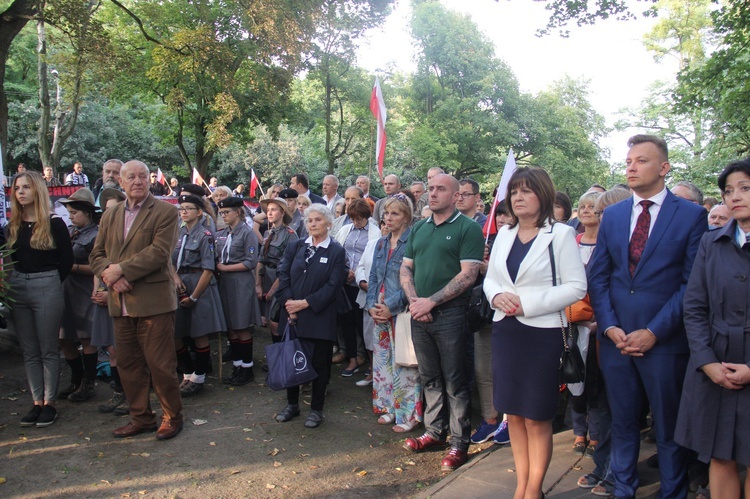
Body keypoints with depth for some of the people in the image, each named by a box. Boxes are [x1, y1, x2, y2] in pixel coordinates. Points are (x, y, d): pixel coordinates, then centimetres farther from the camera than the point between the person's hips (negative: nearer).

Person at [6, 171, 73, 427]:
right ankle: (37, 402, 18)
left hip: (46, 287, -5)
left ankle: (50, 403, 12)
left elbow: (66, 260, -4)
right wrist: (10, 282, -3)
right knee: (29, 351, 10)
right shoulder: (13, 226, 9)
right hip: (17, 288, 5)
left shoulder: (54, 223, -5)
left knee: (48, 350, 3)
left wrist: (50, 284, -5)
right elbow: (10, 259, 12)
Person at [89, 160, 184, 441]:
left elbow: (159, 252, -15)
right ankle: (141, 418, 29)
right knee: (128, 364, 14)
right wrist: (109, 275, -9)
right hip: (120, 303, 6)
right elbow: (96, 254, 12)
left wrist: (120, 269, -16)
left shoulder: (164, 211, -4)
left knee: (161, 365, 1)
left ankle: (172, 417, 19)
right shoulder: (110, 216, 15)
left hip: (153, 301, -6)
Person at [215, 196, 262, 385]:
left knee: (243, 328, -1)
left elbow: (251, 263, -12)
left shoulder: (247, 233, -7)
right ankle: (237, 366, 19)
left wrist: (225, 268, -11)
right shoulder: (221, 234, 12)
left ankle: (247, 369, 10)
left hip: (241, 284, -6)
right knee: (230, 327, 9)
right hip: (224, 283, 6)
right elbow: (217, 258, 19)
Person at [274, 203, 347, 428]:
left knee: (319, 364, 5)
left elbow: (333, 286, -10)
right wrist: (288, 302, -11)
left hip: (320, 318, -3)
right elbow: (283, 275, 2)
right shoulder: (294, 246, 8)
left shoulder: (336, 252, -3)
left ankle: (316, 409, 22)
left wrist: (305, 303, -14)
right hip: (292, 315, 4)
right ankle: (292, 404, 31)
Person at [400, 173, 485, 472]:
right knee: (430, 378, 16)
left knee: (454, 382, 3)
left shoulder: (468, 228, -6)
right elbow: (406, 268, 12)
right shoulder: (418, 229, 13)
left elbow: (468, 275, -14)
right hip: (419, 314, 6)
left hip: (450, 314, -6)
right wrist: (414, 300, -6)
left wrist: (431, 302, -17)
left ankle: (459, 442, 16)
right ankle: (434, 431, 30)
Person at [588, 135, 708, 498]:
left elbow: (692, 283, -7)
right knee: (622, 424, 14)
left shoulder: (692, 215, -3)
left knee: (669, 427, 11)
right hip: (615, 337, 3)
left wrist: (654, 332, -13)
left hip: (664, 341, -3)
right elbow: (598, 276, 7)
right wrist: (608, 326, -4)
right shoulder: (612, 215, 9)